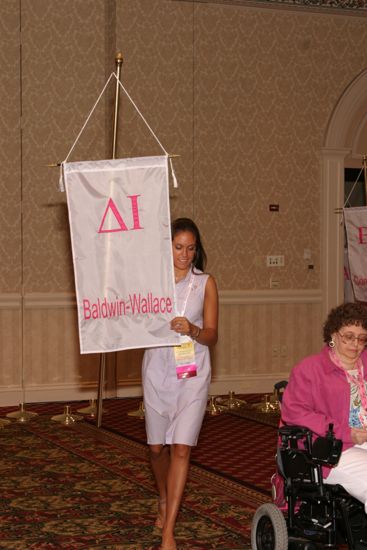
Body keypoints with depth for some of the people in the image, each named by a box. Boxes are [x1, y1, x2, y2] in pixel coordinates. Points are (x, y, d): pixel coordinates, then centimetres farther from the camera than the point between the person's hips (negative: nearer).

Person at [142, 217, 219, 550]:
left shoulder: (206, 283, 1)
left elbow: (211, 335, -2)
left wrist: (192, 330, -22)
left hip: (192, 372, -1)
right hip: (158, 369, 1)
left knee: (181, 448, -9)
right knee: (157, 446, 11)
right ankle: (165, 499, 42)